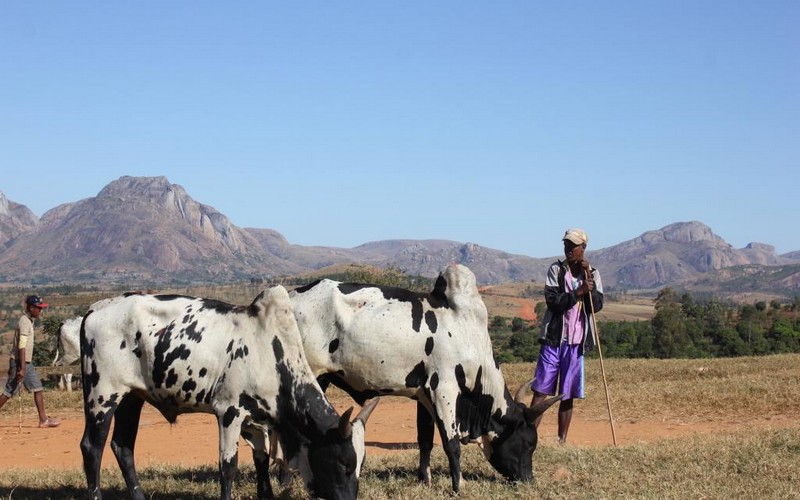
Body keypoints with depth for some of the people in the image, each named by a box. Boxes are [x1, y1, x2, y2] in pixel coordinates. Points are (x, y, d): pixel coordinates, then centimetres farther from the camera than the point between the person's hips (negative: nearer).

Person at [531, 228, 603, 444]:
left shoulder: (592, 274, 9)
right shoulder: (556, 269, 2)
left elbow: (597, 305, -3)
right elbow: (552, 301, -10)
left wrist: (588, 277, -10)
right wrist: (578, 292, -20)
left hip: (576, 341, 2)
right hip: (554, 339, -2)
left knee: (568, 395, 6)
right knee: (541, 390, -7)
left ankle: (562, 440, 12)